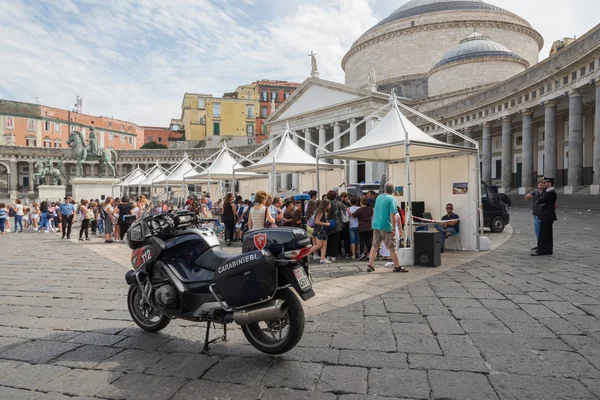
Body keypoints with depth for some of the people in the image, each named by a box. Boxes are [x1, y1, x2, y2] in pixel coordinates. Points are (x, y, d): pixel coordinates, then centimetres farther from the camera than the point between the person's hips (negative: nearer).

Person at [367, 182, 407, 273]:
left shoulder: (378, 197, 11)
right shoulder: (391, 199, -10)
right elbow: (392, 215, -16)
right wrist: (394, 229, -14)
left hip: (376, 225, 6)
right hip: (386, 226, -6)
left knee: (375, 246, 12)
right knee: (392, 247, 4)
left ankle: (370, 266, 12)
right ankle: (397, 267, 13)